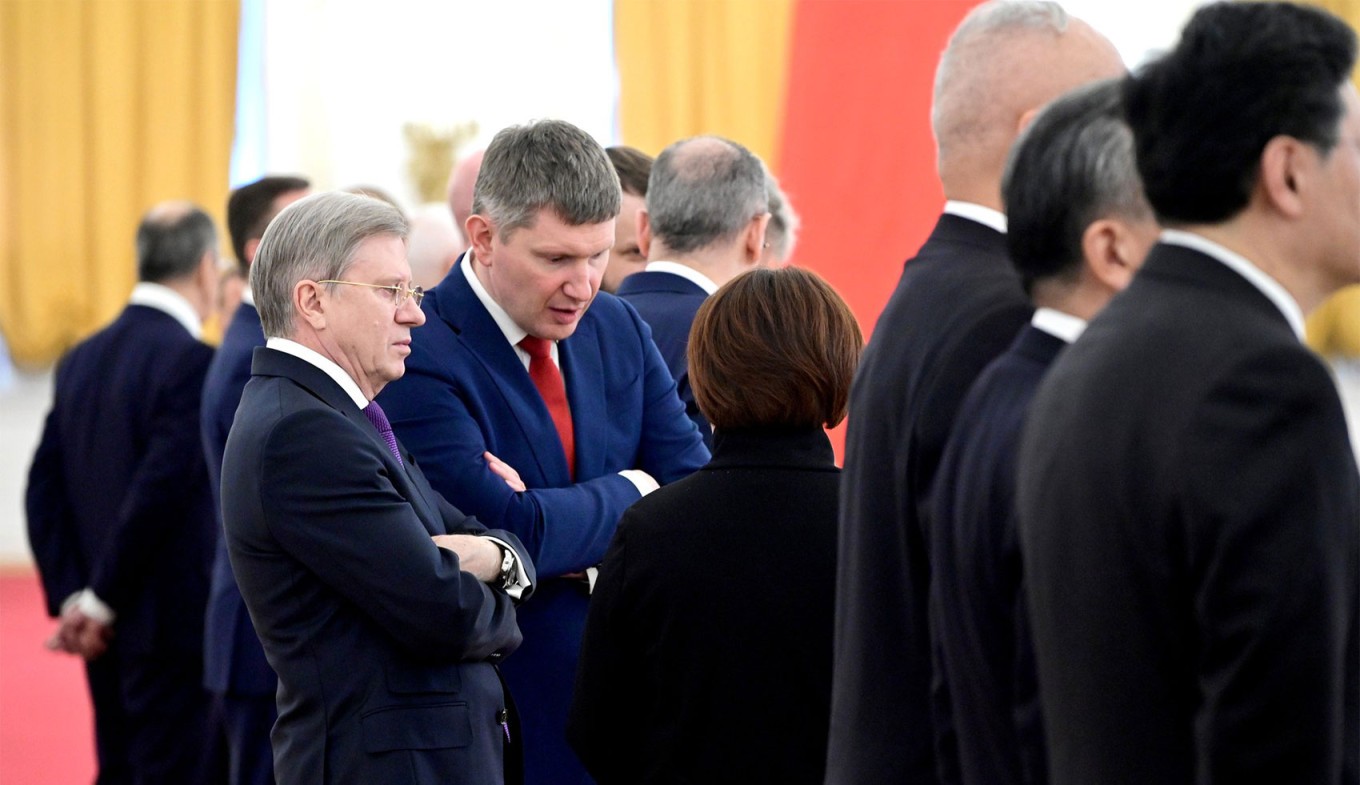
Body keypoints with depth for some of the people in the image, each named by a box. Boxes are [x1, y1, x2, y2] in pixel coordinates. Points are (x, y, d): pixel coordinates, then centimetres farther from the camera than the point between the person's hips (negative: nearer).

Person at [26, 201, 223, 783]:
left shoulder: (83, 360, 10)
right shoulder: (191, 363, -15)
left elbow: (45, 491, 7)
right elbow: (160, 489, -21)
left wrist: (69, 598, 2)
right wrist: (101, 602, -12)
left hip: (106, 640, 8)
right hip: (171, 626, -8)